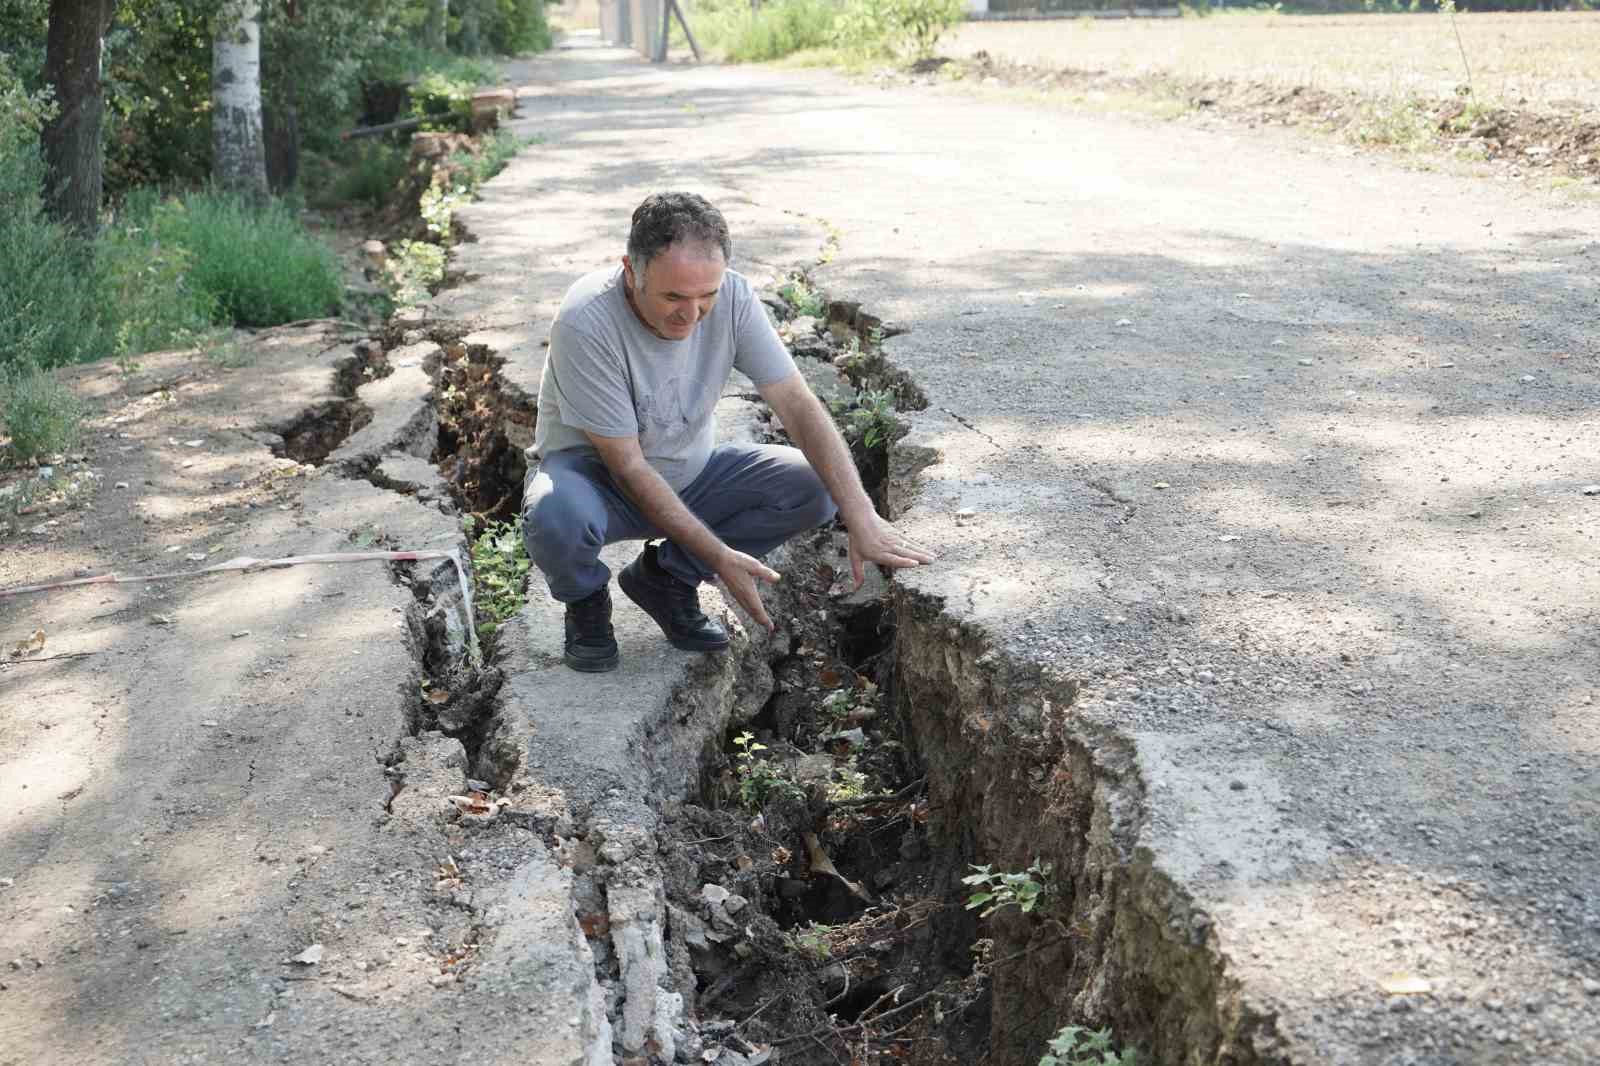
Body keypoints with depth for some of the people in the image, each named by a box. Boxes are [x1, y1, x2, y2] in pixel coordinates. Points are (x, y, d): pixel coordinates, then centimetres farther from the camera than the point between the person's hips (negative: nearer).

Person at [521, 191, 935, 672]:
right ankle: (587, 601, -1)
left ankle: (666, 576, 2)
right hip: (595, 472, -4)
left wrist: (862, 519, -27)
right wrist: (719, 556, -28)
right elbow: (627, 466, -26)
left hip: (688, 472, 5)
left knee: (811, 487, -17)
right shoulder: (585, 322, -30)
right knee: (557, 517, -39)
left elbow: (797, 404, -17)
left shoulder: (731, 296, -18)